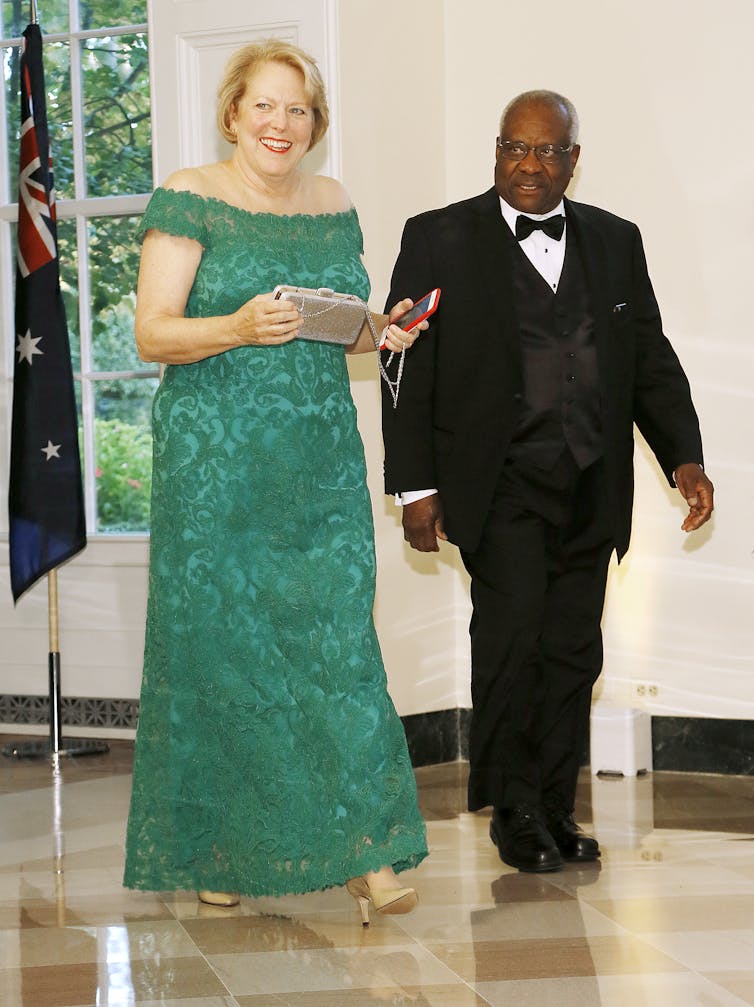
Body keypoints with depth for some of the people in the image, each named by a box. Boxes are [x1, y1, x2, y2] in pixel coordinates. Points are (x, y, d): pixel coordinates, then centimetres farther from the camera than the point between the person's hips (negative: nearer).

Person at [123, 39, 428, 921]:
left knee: (336, 637, -3)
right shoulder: (188, 201, -2)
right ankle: (210, 849, 14)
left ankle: (363, 851, -3)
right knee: (216, 640, 1)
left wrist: (379, 330, 1)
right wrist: (238, 328, -24)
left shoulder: (335, 206, 13)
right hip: (213, 461, -4)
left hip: (322, 462, 4)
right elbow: (152, 332, -8)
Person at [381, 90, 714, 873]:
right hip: (498, 485, -4)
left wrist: (684, 457, 1)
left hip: (591, 488, 4)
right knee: (511, 632, -13)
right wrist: (416, 486, -6)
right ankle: (513, 808, 2)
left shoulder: (615, 242, 13)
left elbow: (650, 360, 14)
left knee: (573, 649, 6)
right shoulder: (440, 239, 1)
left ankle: (556, 809, 17)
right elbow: (409, 371, -1)